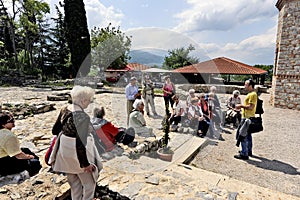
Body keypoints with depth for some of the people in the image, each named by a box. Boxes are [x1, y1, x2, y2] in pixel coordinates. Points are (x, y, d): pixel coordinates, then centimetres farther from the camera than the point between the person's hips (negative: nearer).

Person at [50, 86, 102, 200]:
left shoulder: (65, 109, -4)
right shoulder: (82, 116, -28)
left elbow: (55, 130, 6)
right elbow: (80, 143, -29)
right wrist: (86, 164, -18)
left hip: (65, 149, 8)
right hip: (78, 152, -8)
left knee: (74, 183, 27)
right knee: (89, 183, 15)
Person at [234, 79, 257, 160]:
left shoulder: (253, 94, -16)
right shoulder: (250, 94, 16)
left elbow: (251, 107, -24)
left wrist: (241, 105, -16)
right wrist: (241, 106, 13)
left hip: (247, 118, -11)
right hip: (248, 117, 11)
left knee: (242, 135, -7)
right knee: (248, 135, 19)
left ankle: (244, 154, -2)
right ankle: (249, 151, 31)